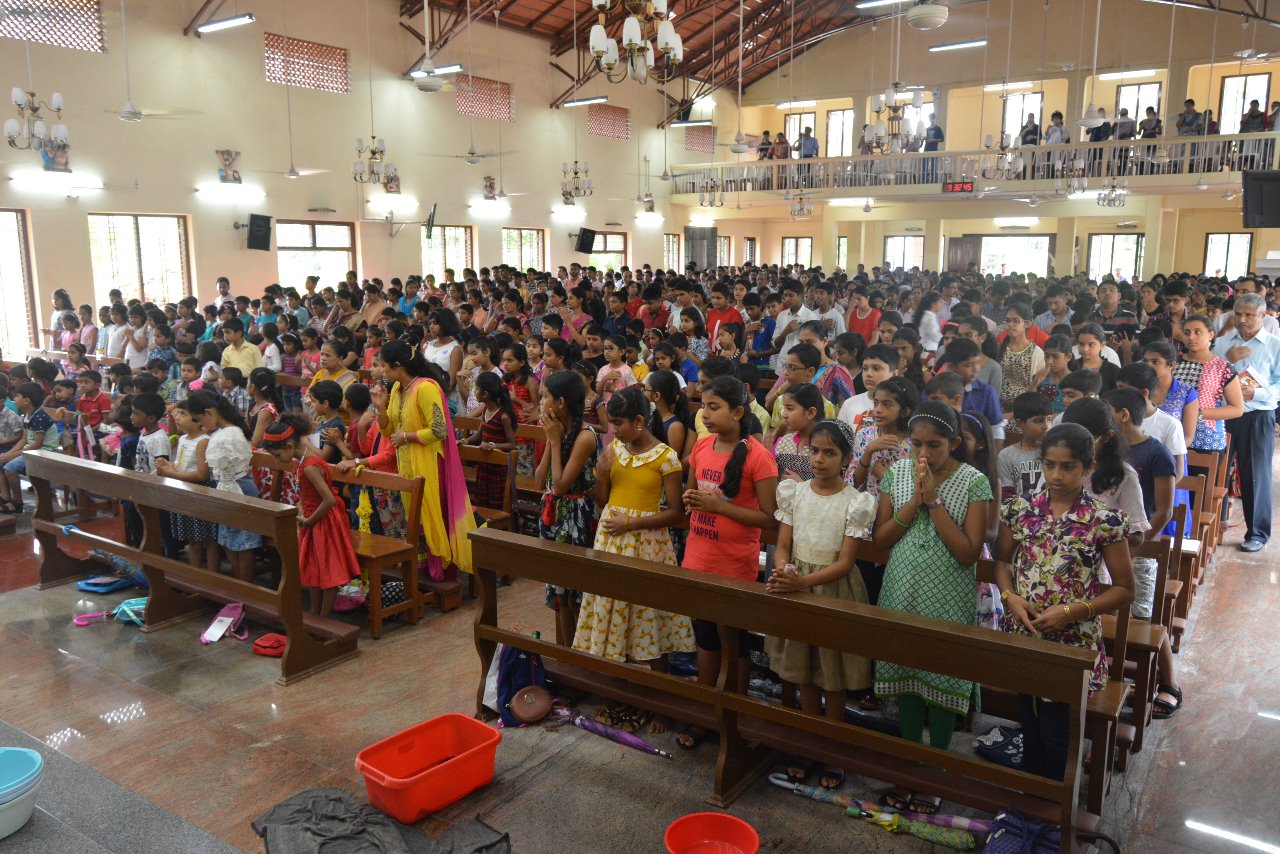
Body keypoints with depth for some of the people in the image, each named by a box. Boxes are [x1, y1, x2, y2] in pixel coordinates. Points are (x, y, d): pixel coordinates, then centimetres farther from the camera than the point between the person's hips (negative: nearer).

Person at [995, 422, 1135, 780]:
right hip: (1023, 634, 3)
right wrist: (1011, 598, -8)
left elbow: (1124, 590, -5)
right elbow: (1002, 561, 12)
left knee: (1055, 731, 4)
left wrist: (1071, 611, -16)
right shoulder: (1020, 510, -1)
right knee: (1030, 723, 17)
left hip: (1072, 641, -3)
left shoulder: (1105, 521, -11)